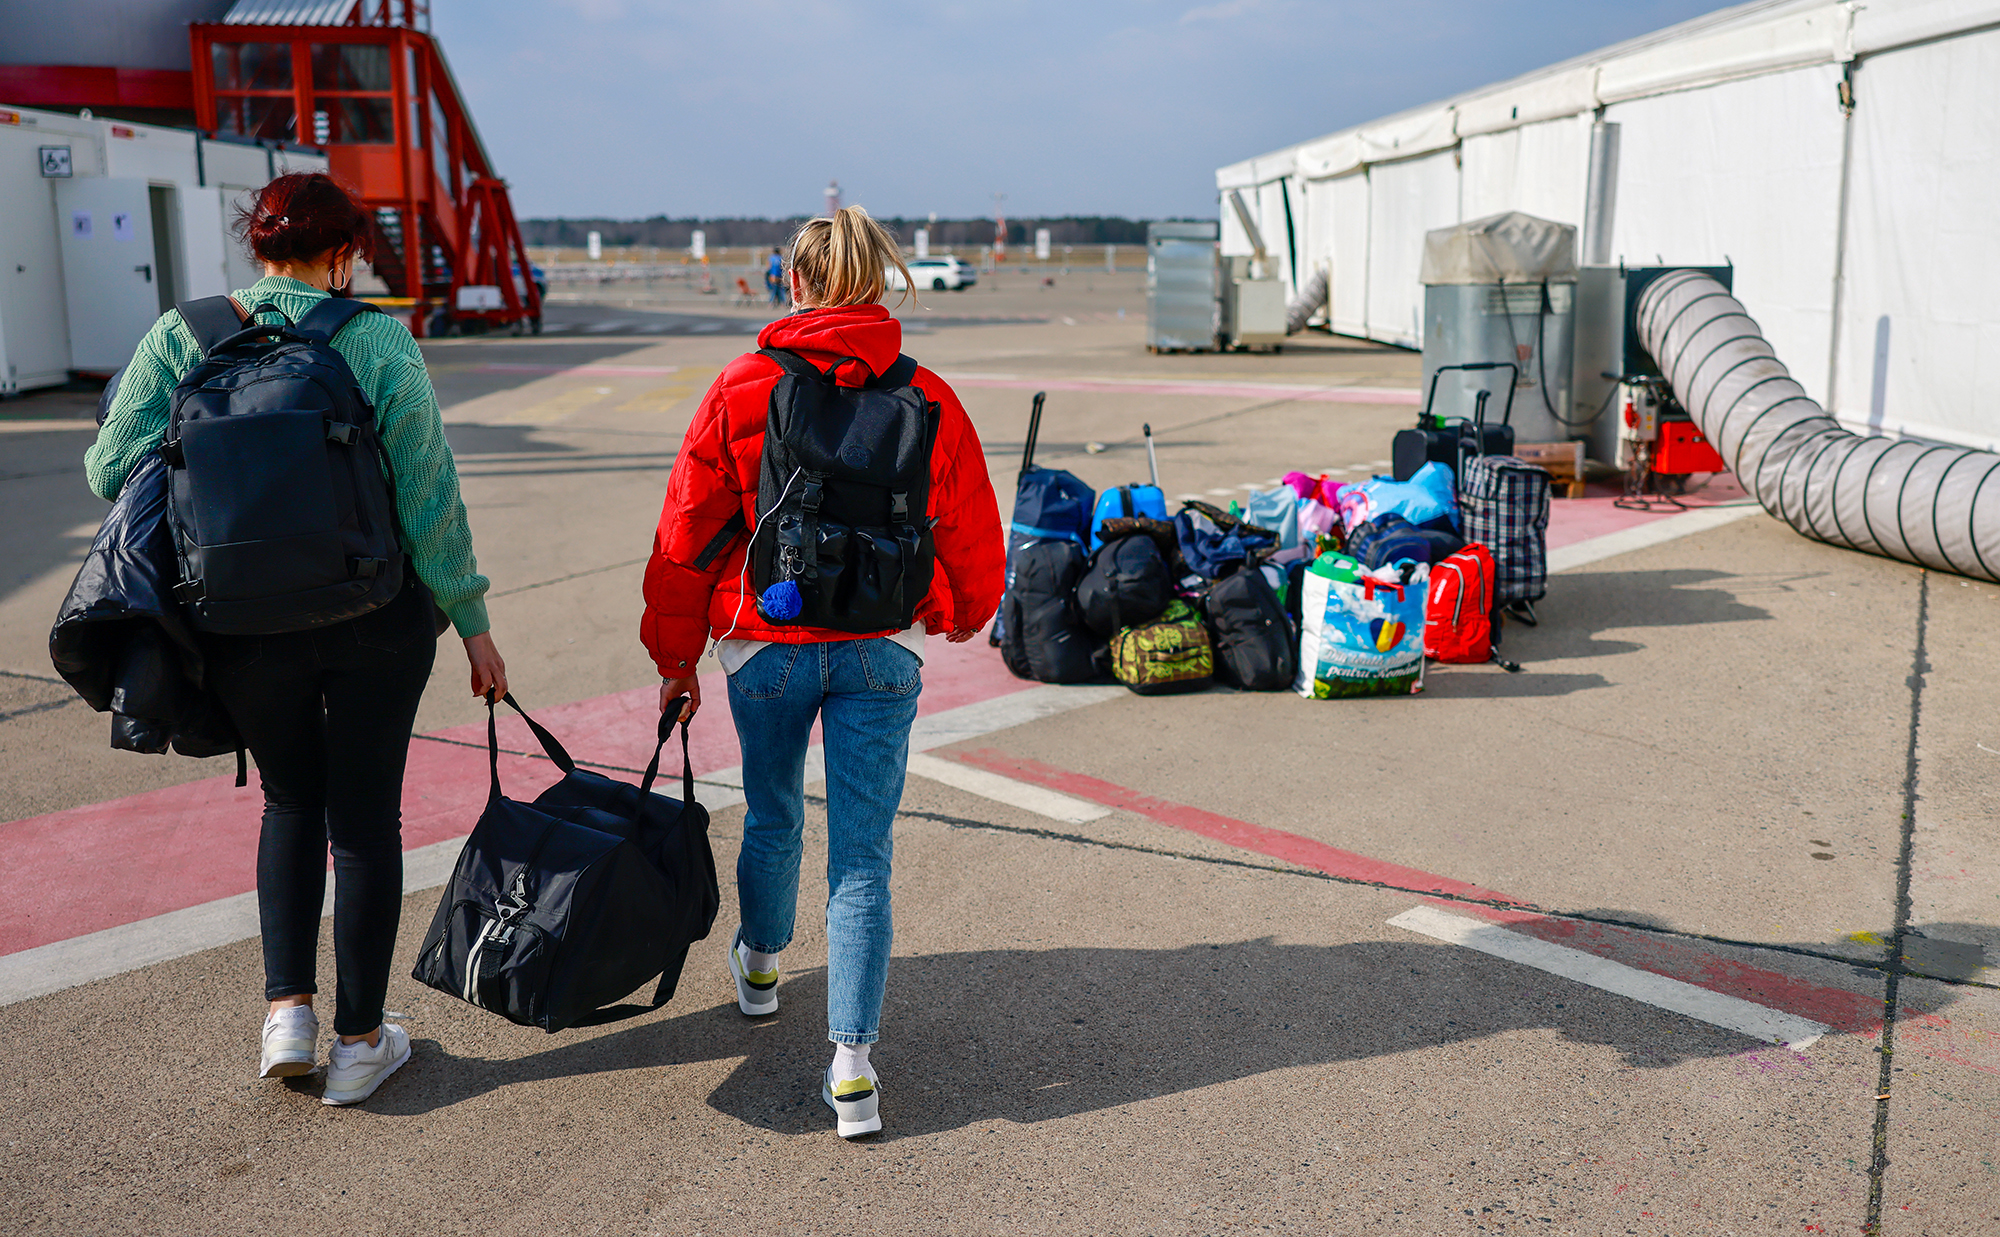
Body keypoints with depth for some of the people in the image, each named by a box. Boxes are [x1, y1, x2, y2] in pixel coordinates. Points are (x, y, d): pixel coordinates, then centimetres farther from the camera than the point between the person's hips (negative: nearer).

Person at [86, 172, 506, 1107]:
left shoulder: (180, 337, -2)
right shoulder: (378, 342, -8)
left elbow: (114, 465, -7)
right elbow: (428, 494, -9)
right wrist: (471, 619, -2)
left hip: (245, 625, 2)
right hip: (378, 617, -2)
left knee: (290, 801, 23)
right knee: (364, 818, 12)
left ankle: (288, 1010, 13)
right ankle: (360, 1042, 20)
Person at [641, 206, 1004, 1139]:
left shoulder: (741, 388, -5)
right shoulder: (926, 397, -2)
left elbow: (687, 530, -2)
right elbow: (972, 535, 5)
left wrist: (676, 655, 8)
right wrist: (959, 615, 26)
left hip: (766, 643, 0)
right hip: (883, 650, 0)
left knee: (773, 817, 23)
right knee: (862, 855, 2)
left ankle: (760, 964, 48)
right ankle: (852, 1063, -3)